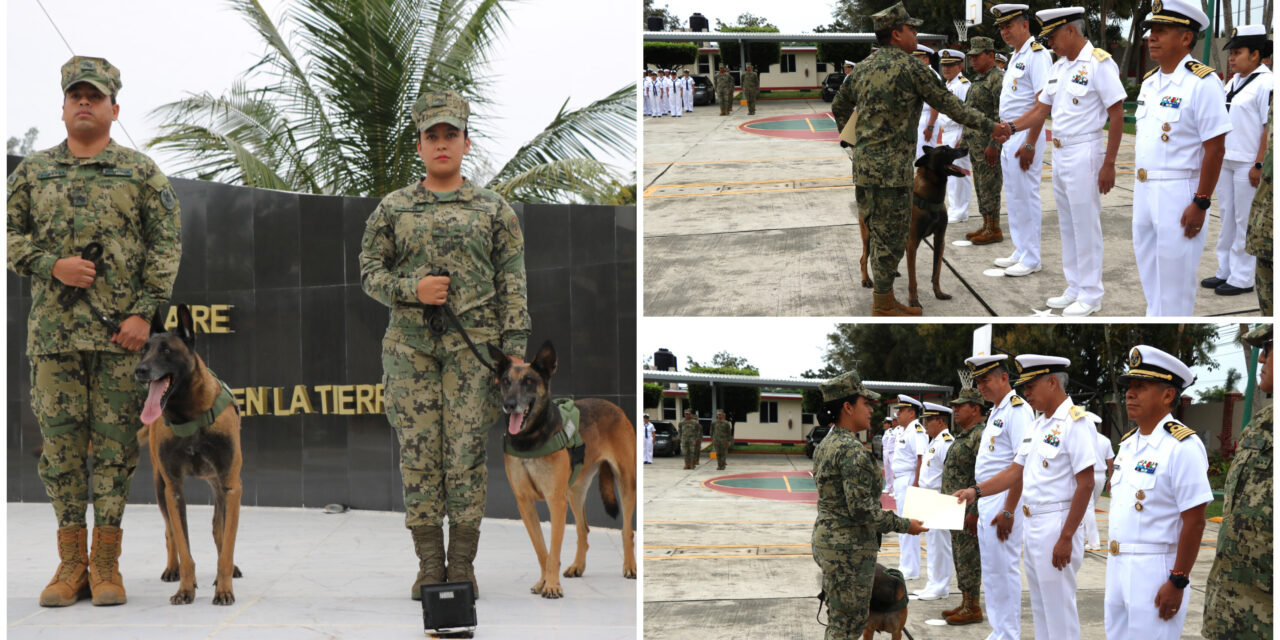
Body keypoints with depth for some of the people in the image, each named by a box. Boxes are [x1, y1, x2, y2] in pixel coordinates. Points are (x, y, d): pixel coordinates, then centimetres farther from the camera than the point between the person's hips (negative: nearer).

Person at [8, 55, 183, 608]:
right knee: (60, 442, 1)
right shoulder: (32, 172, 12)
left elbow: (167, 245, 2)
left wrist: (145, 313, -7)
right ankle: (71, 563, 8)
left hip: (122, 331, -2)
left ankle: (106, 565, 4)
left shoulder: (141, 173, 6)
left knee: (115, 442, -1)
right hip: (54, 329, 2)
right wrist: (52, 265, -8)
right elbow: (10, 235, 11)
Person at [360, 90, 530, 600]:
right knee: (418, 454, 0)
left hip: (474, 347, -1)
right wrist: (411, 289, -10)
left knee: (467, 455, -2)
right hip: (410, 347, 1)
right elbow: (369, 271, 10)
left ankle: (463, 566, 4)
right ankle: (429, 566, 7)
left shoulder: (494, 209, 9)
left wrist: (514, 349, -4)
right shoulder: (392, 209, 11)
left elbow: (513, 283, 5)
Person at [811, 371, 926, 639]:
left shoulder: (825, 445, 10)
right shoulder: (852, 450, -20)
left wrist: (881, 514, 21)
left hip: (825, 538, 10)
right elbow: (861, 509, -24)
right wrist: (904, 525, -13)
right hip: (850, 547, -10)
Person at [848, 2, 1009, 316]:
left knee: (879, 235, 15)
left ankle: (883, 301, 20)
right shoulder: (910, 67, -9)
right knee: (891, 236, -1)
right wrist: (990, 126, 3)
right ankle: (884, 306, 3)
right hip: (891, 165, -8)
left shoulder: (861, 68, 13)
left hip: (862, 161, 8)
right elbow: (950, 104, -5)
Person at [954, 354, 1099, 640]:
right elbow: (1016, 472, 18)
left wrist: (1066, 538, -21)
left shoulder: (1075, 422, -15)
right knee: (1040, 610, 15)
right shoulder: (1038, 425, 14)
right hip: (1032, 525, 9)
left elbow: (1085, 484, -19)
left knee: (1059, 611, -5)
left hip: (1057, 526, -9)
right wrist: (976, 491, 7)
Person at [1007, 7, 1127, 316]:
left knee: (1086, 227, -1)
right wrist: (1011, 127, 1)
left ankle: (1091, 296, 7)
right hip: (1060, 153, 8)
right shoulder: (1059, 67, 11)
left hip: (1084, 154, -8)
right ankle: (1075, 288, 24)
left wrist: (1109, 164, -17)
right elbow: (1041, 109, 17)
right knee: (1067, 226, 14)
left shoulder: (1099, 63, -14)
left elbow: (1117, 114, -15)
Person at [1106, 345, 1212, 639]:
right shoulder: (1128, 444, 13)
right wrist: (1113, 568, 17)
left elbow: (1194, 521, -17)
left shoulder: (1182, 446, -14)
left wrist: (1177, 582, -19)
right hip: (1117, 569, 8)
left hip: (1156, 571, -8)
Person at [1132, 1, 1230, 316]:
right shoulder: (1149, 82, 11)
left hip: (1179, 194, -8)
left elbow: (1215, 148, -17)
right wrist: (1138, 188, 16)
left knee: (1175, 282, -2)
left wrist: (1201, 204, -19)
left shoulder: (1202, 83, -14)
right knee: (1149, 278, 16)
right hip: (1144, 192, 8)